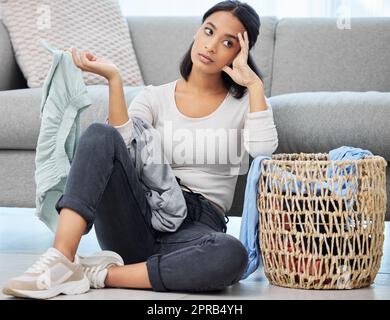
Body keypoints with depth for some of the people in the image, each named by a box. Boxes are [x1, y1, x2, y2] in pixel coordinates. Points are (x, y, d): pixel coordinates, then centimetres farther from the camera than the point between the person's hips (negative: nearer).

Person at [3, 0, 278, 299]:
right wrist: (114, 78, -12)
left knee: (232, 256, -38)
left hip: (196, 228, -1)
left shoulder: (244, 102, 12)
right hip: (139, 221, 1)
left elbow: (263, 149, -10)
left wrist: (254, 83, -7)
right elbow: (121, 144, -6)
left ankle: (104, 274, -25)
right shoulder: (155, 97, 13)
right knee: (100, 134, -25)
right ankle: (61, 259, -34)